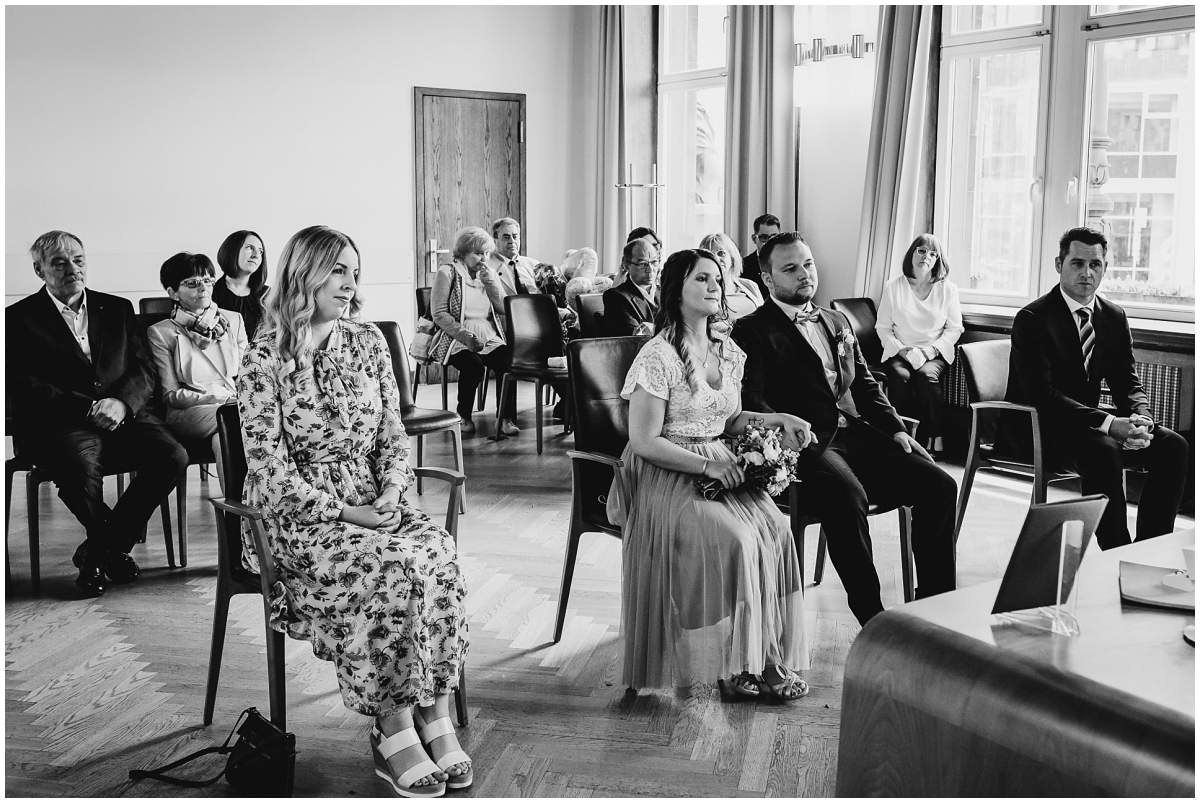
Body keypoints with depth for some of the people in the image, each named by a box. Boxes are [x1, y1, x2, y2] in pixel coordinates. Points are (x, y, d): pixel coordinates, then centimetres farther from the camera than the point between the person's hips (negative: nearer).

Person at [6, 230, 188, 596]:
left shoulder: (117, 309, 18)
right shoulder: (20, 318, 7)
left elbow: (143, 371, 11)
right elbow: (25, 385, -5)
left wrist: (121, 402, -12)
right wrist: (88, 408, -16)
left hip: (121, 413, 4)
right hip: (57, 422, -4)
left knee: (172, 456, -23)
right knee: (81, 467, -36)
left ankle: (98, 552, -5)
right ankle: (115, 547, -3)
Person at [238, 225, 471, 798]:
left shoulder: (368, 342, 9)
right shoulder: (264, 360, -7)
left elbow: (394, 436, 11)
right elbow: (269, 470, -12)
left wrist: (390, 495, -7)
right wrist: (343, 513, -18)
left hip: (372, 503, 5)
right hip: (295, 517, -5)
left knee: (437, 552, -26)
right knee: (391, 565, -31)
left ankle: (434, 713, -17)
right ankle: (394, 730, -18)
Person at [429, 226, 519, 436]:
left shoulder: (489, 274, 18)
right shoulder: (447, 273, 1)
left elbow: (504, 309, 8)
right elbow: (439, 315, -6)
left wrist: (490, 281, -3)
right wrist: (466, 336, -17)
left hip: (489, 339, 4)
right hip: (456, 340, -4)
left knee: (508, 360, -26)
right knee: (473, 365, -34)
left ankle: (506, 419, -22)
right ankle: (464, 417, -11)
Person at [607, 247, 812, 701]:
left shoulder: (729, 353, 11)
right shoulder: (658, 356, -12)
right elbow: (644, 441, -14)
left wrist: (774, 419, 4)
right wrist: (707, 465, -19)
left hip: (720, 467, 7)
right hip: (666, 476, -6)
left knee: (774, 527, -20)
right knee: (734, 539, -28)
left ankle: (770, 656, -13)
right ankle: (734, 661, -13)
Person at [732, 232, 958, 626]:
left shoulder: (838, 322, 25)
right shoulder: (752, 331, 2)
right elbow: (750, 400, -9)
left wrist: (896, 429, 10)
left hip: (856, 432, 7)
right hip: (806, 445, -7)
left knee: (939, 485, -11)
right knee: (847, 495, -36)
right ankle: (873, 620, -27)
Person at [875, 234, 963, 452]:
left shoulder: (947, 289, 7)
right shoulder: (893, 287, 7)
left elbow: (954, 328, 7)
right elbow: (882, 327, 6)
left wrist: (932, 349, -9)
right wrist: (900, 349, -10)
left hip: (935, 353, 0)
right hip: (899, 352, 0)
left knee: (926, 375, -34)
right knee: (900, 376, -33)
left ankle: (933, 440, -28)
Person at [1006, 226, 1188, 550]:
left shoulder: (1114, 317, 8)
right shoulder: (1032, 319, -15)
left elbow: (1127, 381, 9)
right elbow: (1041, 394, -23)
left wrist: (1141, 418, -16)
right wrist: (1109, 424, -32)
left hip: (1089, 418, 7)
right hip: (1039, 427, -7)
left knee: (1173, 447, -10)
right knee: (1102, 450, -35)